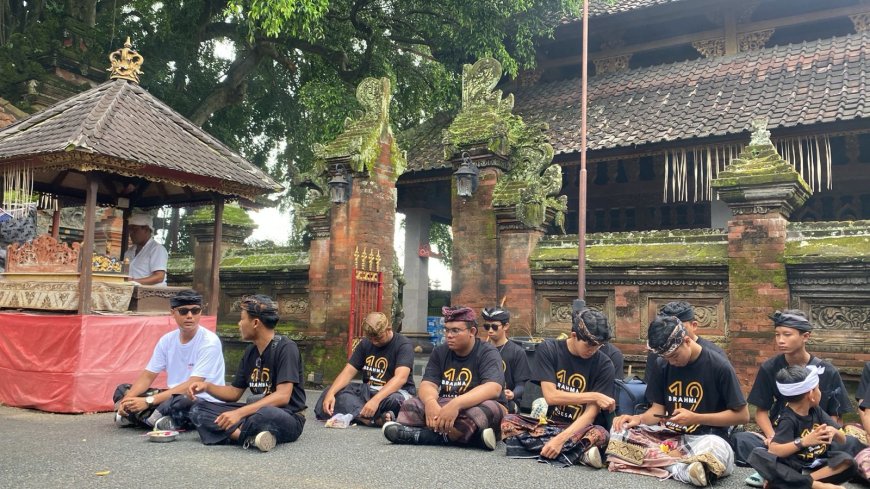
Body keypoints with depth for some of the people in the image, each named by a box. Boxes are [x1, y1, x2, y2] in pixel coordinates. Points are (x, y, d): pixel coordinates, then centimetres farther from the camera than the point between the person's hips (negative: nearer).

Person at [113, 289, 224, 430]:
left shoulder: (209, 342, -17)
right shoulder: (167, 340, 4)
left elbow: (192, 386, -23)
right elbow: (148, 375, 5)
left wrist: (148, 401, -28)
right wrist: (128, 399, -15)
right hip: (174, 396, 7)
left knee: (180, 401, -39)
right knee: (123, 390, 4)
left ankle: (140, 416, -13)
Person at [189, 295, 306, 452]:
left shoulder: (286, 348, -14)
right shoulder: (250, 351, 9)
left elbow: (282, 396, -23)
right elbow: (235, 392, 17)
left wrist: (239, 413, -29)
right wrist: (207, 387, -1)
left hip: (287, 417, -8)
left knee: (264, 415, -43)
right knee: (199, 409, -7)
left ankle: (234, 433, -14)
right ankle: (251, 437, -25)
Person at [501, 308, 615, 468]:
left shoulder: (604, 365, -8)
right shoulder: (548, 350, -5)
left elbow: (591, 412, -15)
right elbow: (550, 396, -12)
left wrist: (561, 438, -29)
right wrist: (594, 396, -16)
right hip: (548, 423, 2)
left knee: (600, 434, -34)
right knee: (509, 421, -27)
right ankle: (580, 452, -31)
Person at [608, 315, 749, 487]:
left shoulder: (719, 367, -9)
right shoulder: (664, 366, 5)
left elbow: (742, 415, -7)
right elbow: (658, 408, 9)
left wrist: (695, 418, -15)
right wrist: (639, 418, -14)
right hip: (669, 435, 6)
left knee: (718, 451, -42)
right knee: (620, 431, -21)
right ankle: (682, 468, -30)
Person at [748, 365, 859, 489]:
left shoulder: (816, 411, 6)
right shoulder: (788, 419, -14)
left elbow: (843, 441, 6)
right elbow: (772, 451, -28)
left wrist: (834, 432, -16)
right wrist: (803, 442, -36)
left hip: (817, 466, 5)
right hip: (794, 467, -5)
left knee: (846, 461, -21)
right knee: (758, 455, -32)